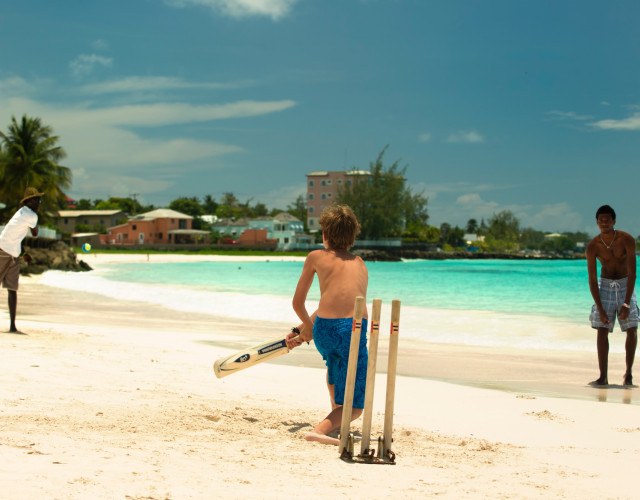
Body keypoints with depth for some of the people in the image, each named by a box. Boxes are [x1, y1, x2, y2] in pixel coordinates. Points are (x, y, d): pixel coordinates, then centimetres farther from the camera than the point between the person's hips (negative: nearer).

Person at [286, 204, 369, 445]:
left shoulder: (316, 257, 17)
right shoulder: (360, 264, 26)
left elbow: (297, 303, 23)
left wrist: (308, 326, 45)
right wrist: (302, 335, 41)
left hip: (324, 330, 1)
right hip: (353, 330, -1)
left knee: (333, 360, 39)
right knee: (355, 407, 7)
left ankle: (335, 417, 44)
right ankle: (321, 429, -20)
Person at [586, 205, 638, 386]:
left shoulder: (627, 240, -17)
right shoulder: (593, 246, -12)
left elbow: (632, 273, -18)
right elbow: (592, 279, -10)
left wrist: (626, 303, -23)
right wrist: (600, 308, -16)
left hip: (625, 285, -1)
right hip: (605, 285, 1)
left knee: (632, 329, -9)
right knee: (602, 329, -8)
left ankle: (628, 373, 6)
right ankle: (603, 376, -5)